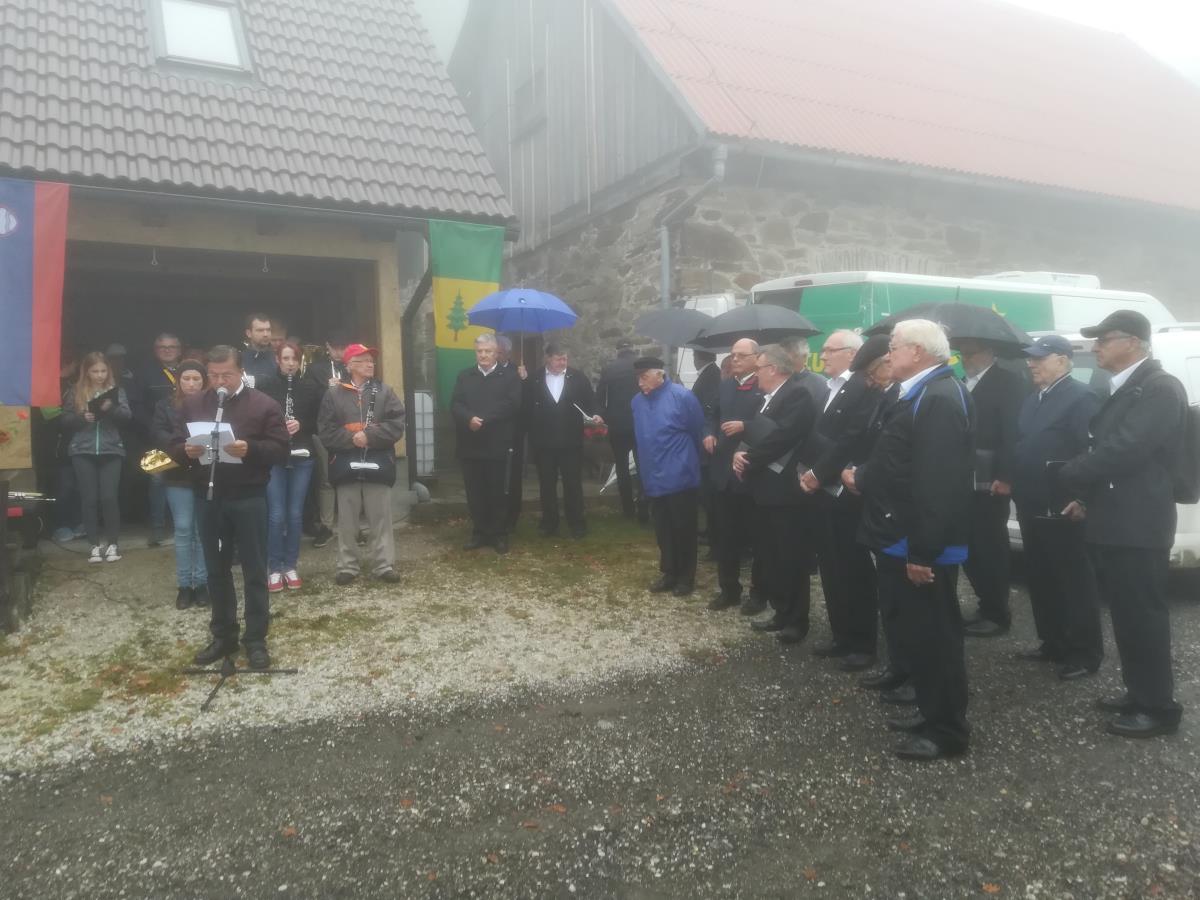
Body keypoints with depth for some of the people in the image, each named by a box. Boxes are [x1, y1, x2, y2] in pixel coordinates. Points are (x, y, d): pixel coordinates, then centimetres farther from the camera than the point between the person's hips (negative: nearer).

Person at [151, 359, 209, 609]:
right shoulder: (166, 403, 4)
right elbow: (156, 432, -5)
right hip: (178, 475, 0)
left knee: (203, 530, 6)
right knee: (183, 529, 1)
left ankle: (201, 583, 15)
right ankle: (184, 585, 10)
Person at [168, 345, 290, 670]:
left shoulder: (264, 405, -3)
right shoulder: (192, 404, 9)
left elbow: (280, 449, -8)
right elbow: (173, 446, 8)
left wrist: (250, 449, -25)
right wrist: (186, 451, -15)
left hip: (249, 497, -4)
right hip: (208, 498, 4)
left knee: (254, 570, 3)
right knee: (216, 570, 13)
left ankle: (256, 639, 12)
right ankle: (223, 635, 25)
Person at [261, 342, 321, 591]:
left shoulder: (310, 387, 5)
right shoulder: (266, 386, 0)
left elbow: (320, 421, 5)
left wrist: (301, 425, -13)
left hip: (301, 457, 2)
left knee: (295, 514, 7)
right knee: (276, 515, -2)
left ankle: (291, 566, 17)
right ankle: (274, 569, 9)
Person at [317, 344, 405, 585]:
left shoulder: (384, 392, 6)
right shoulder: (334, 394, 5)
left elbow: (397, 425, -4)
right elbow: (325, 430, -1)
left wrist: (369, 436, -14)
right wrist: (351, 438, -14)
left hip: (378, 464, 0)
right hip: (346, 466, 0)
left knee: (380, 518, 3)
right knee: (347, 520, 7)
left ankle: (384, 564, 11)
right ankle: (347, 566, 17)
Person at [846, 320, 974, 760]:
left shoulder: (940, 399, -22)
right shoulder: (925, 394, 11)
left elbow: (938, 485, -27)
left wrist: (922, 551, -26)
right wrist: (865, 477, 15)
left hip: (922, 548, -10)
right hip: (908, 540, 10)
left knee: (934, 636, 2)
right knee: (916, 633, 19)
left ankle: (947, 730, 16)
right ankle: (931, 711, 34)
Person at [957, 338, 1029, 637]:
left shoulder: (1009, 382, -7)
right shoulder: (963, 385, 17)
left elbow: (1013, 433, -15)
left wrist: (1004, 477, -20)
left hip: (990, 483, -7)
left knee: (990, 547, 1)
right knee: (970, 547, 11)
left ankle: (998, 614, 13)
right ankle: (987, 607, 24)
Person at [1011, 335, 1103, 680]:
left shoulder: (1081, 397, -13)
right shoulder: (1032, 399, 15)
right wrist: (1016, 488, 11)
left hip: (1062, 509, -8)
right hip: (1032, 507, 9)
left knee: (1074, 583, 3)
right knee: (1040, 580, 16)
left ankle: (1085, 653, 15)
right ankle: (1053, 644, 29)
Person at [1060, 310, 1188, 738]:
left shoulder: (1160, 388, -16)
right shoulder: (1118, 390, 13)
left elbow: (1124, 451, -23)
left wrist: (1065, 477, -11)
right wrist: (1087, 496, 9)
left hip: (1138, 526, -9)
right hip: (1113, 522, 9)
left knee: (1143, 615, 1)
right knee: (1126, 614, 17)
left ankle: (1159, 707, 14)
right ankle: (1139, 693, 30)